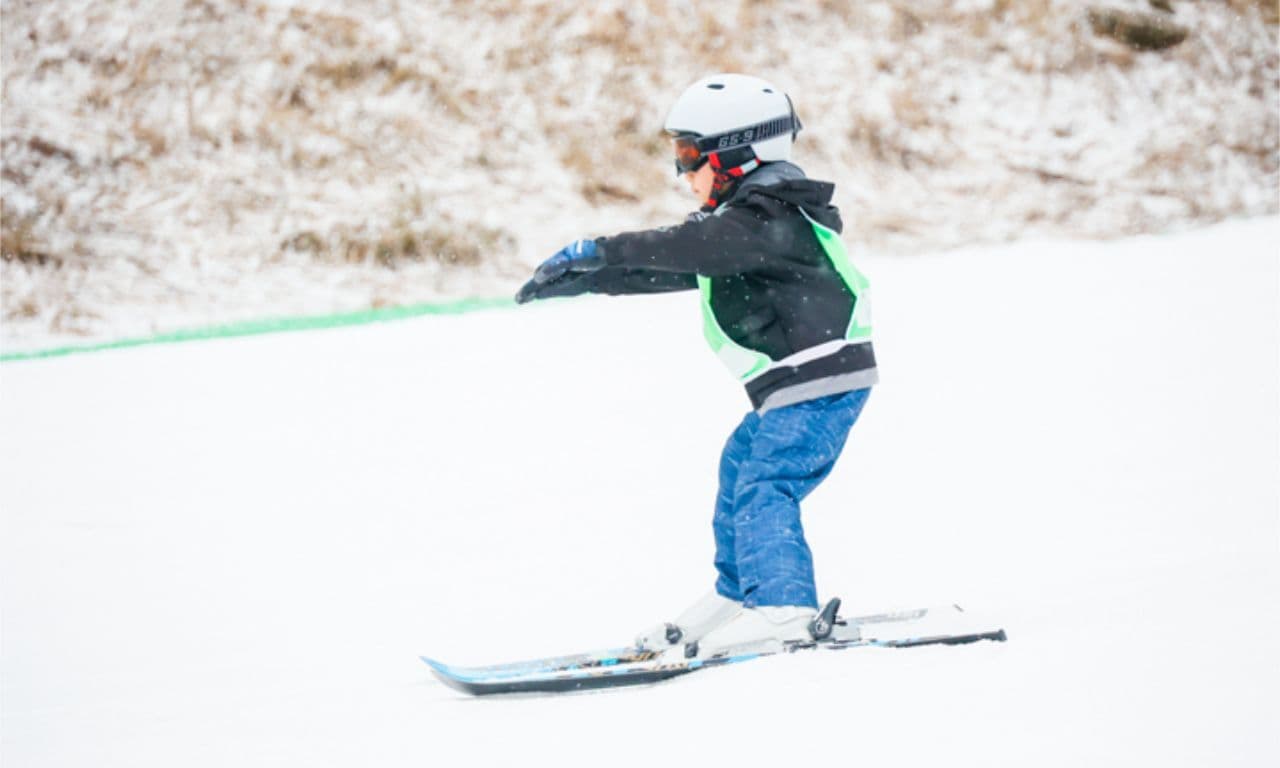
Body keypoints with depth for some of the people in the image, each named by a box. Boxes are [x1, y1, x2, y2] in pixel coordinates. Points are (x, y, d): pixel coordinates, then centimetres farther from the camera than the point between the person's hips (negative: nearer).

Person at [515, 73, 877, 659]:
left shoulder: (769, 216, -16)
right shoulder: (741, 220, 17)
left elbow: (689, 248, -30)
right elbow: (665, 271, 20)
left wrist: (598, 250, -30)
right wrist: (574, 280, 15)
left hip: (821, 378, -12)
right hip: (792, 387, 12)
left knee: (763, 486, -19)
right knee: (739, 469, 22)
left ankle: (781, 607, -27)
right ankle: (737, 594, 33)